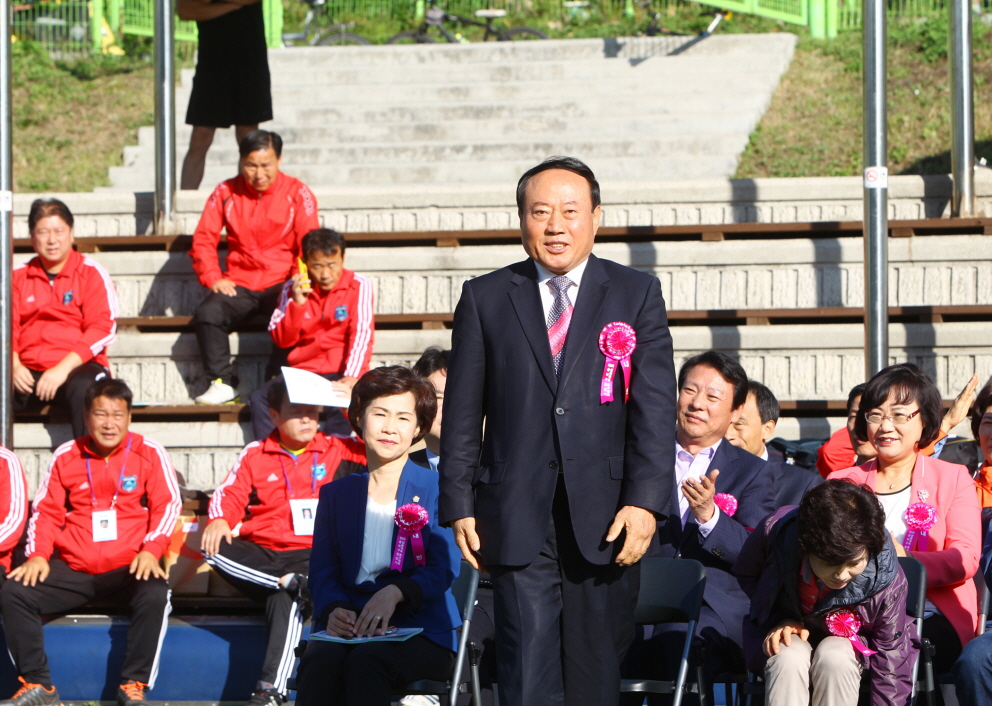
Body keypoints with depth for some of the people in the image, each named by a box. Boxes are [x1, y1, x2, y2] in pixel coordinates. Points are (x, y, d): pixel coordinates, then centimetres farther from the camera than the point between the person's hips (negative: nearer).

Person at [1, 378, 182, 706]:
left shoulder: (149, 452, 1)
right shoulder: (66, 455, 9)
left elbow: (167, 505, -2)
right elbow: (46, 510, 10)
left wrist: (151, 550, -17)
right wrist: (37, 554, -6)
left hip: (127, 568, -3)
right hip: (71, 569, 3)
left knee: (155, 595, -34)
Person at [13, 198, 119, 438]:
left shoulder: (90, 273, 6)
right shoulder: (18, 276, 17)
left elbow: (103, 328, -3)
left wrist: (63, 369, -14)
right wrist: (14, 366, -11)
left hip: (77, 366, -3)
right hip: (27, 371, 3)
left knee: (84, 391, -37)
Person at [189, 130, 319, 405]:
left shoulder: (297, 193, 1)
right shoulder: (225, 192, 6)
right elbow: (203, 240, 6)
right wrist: (213, 278, -8)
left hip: (280, 282, -2)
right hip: (239, 285, 2)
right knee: (207, 314, -27)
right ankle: (222, 383, -14)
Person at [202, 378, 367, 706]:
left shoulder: (338, 451, 11)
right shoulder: (255, 455, 13)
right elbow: (230, 494, 4)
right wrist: (219, 519, -19)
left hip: (311, 553, -3)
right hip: (260, 556, 3)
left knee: (287, 599, -35)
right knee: (213, 549, -26)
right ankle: (293, 582, -31)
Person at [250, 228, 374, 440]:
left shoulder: (358, 286, -4)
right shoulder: (293, 288, 6)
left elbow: (362, 334, -16)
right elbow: (281, 340, 2)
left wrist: (350, 378, -31)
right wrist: (297, 303, -14)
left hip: (340, 373, -3)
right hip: (301, 371, 4)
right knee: (260, 399, -20)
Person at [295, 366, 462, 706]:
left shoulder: (437, 489, 9)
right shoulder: (336, 494, 19)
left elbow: (444, 569, -4)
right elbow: (322, 571, 9)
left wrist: (395, 593, -25)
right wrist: (334, 609, -15)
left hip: (420, 630, -2)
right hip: (349, 626, 3)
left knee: (366, 661, -36)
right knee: (320, 661, -33)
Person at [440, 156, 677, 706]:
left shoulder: (637, 295, 7)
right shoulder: (484, 299, 9)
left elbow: (655, 407, 0)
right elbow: (462, 412, 8)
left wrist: (645, 499, -9)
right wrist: (459, 505, 1)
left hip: (606, 515, 1)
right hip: (517, 512, 0)